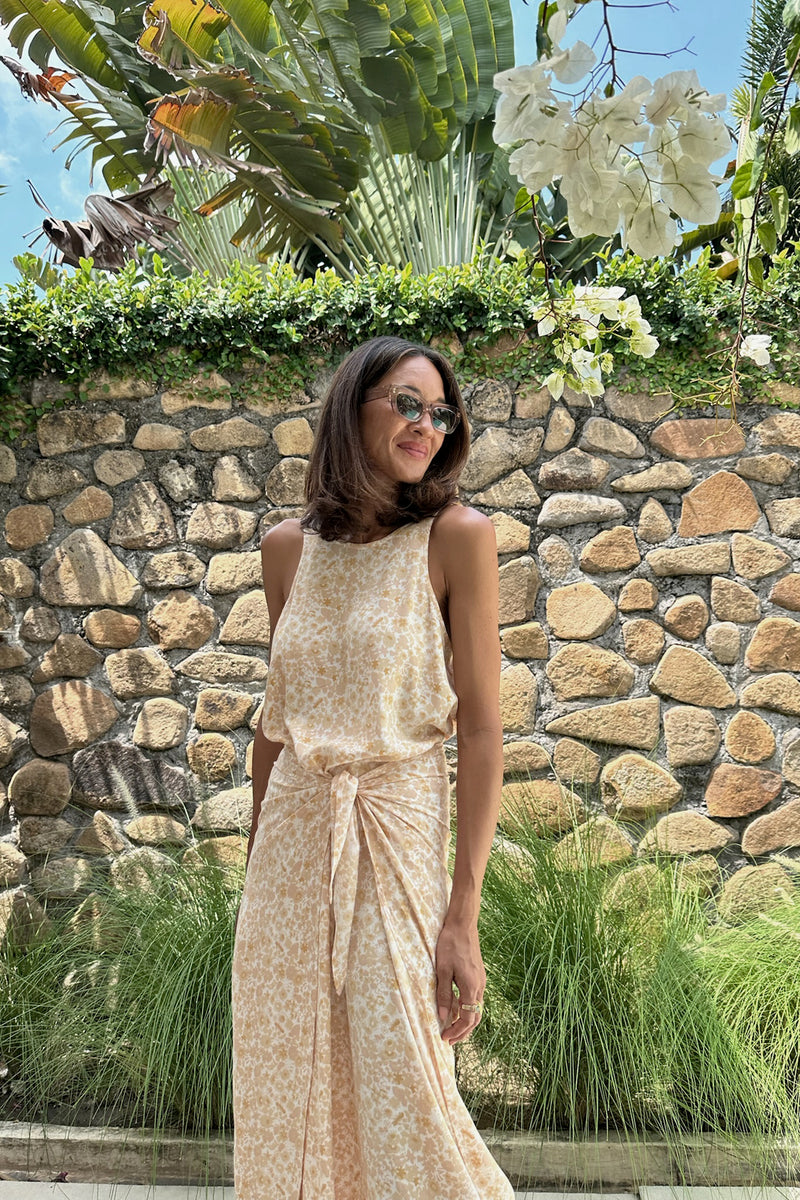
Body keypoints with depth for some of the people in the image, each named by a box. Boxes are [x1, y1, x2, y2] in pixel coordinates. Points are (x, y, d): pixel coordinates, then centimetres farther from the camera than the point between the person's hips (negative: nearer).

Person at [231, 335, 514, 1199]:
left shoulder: (456, 537, -8)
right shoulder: (288, 548, 5)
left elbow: (482, 732, -10)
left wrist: (464, 916, -14)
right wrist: (254, 859, 17)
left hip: (395, 836, -4)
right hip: (291, 838, 5)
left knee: (401, 1103, 3)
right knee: (285, 1092, 16)